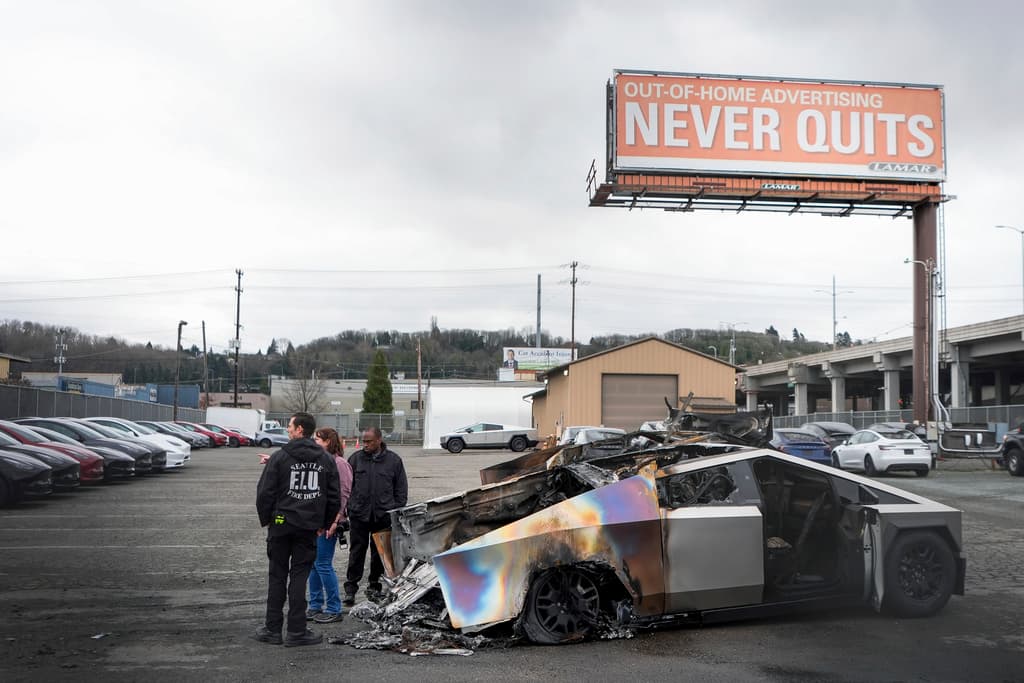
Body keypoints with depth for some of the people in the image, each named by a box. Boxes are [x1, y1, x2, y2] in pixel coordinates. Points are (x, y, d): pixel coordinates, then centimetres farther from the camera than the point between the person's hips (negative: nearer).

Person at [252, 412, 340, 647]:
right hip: (309, 528, 2)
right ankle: (296, 631, 5)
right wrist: (324, 523, 15)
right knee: (299, 576, 6)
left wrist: (265, 519, 7)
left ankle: (272, 629, 14)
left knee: (277, 576, 8)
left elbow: (265, 493, -7)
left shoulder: (280, 457, -7)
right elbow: (335, 497, 6)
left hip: (281, 524, -2)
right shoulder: (326, 460, 3)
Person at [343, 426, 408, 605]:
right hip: (359, 513, 0)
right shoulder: (356, 458, 3)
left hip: (383, 515, 0)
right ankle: (351, 587, 11)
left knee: (379, 552, 10)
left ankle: (374, 585, 24)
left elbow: (401, 489, 6)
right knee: (357, 551, 3)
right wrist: (345, 509, 0)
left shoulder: (393, 460, 1)